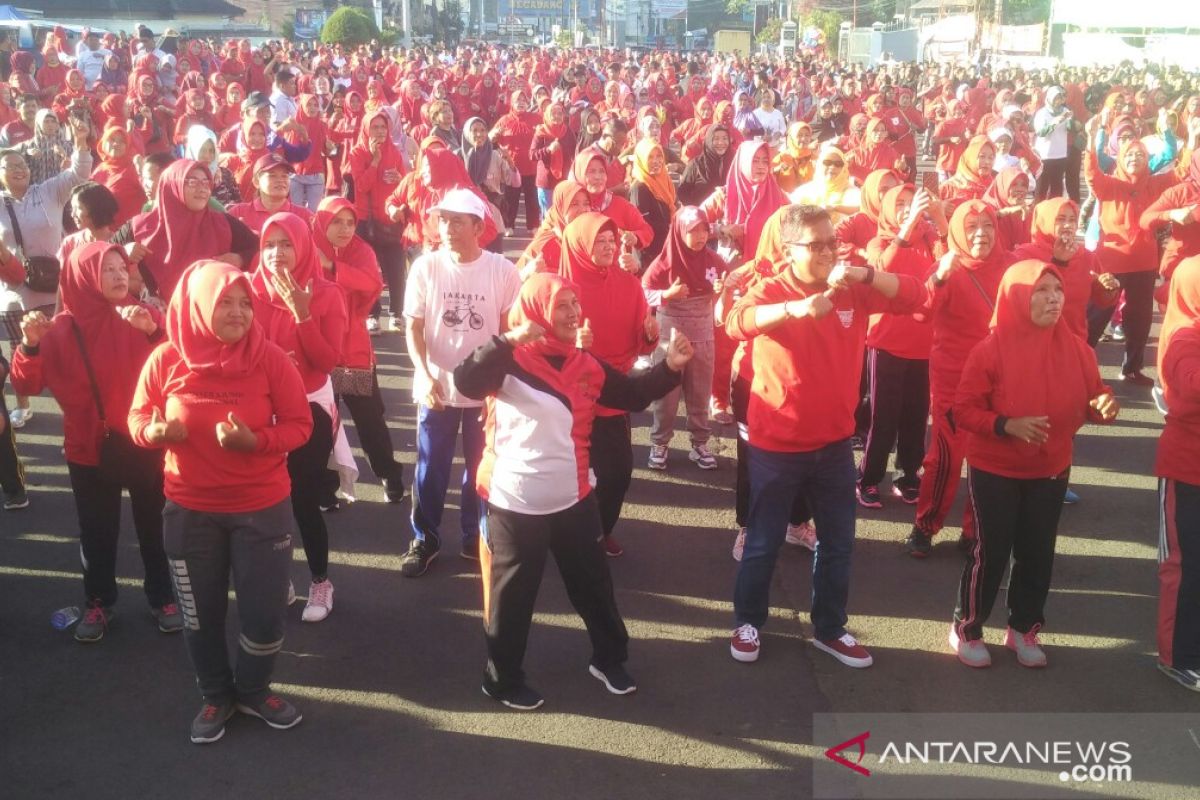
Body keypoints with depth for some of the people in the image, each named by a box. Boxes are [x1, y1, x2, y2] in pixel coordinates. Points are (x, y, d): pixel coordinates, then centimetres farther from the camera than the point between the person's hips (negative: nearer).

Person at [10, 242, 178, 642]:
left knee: (153, 525, 11)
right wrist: (30, 346, -21)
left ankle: (161, 597, 26)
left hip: (144, 443, -1)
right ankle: (98, 602, 29)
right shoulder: (61, 328, -2)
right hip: (88, 448, 1)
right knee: (96, 531, 12)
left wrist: (154, 333, -34)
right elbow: (27, 386, -5)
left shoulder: (143, 317, -5)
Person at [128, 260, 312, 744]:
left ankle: (253, 690, 35)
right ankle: (216, 696, 41)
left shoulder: (269, 358, -12)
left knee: (265, 612, 5)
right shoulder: (166, 360, -9)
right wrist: (154, 432, -20)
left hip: (262, 507, -1)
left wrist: (255, 441, -26)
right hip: (189, 510, 1)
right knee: (200, 613, 16)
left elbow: (300, 424, -8)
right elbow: (138, 417, 3)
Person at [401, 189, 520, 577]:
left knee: (481, 468, 11)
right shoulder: (425, 266, -5)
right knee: (430, 468, 9)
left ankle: (476, 539, 28)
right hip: (437, 387, 1)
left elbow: (510, 331, 0)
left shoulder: (502, 270, -8)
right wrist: (425, 375, -13)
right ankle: (425, 539, 27)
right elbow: (413, 328, -2)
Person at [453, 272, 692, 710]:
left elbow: (632, 395, 15)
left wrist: (669, 367, 2)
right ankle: (503, 679, 26)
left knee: (593, 582, 19)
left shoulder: (587, 365, 6)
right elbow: (466, 383, -31)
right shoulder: (511, 360, -14)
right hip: (517, 503, -6)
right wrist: (510, 340, -40)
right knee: (513, 593, 8)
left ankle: (608, 659, 39)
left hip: (573, 498, 6)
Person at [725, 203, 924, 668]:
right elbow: (736, 323, -33)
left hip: (834, 442, 4)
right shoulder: (771, 291, -13)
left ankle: (829, 629, 33)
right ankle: (747, 623, 31)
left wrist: (865, 274, -25)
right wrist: (796, 307, -49)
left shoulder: (853, 291, -1)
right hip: (777, 445, -4)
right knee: (763, 542, 11)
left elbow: (913, 297, -9)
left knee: (838, 543, 15)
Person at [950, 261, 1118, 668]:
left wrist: (1104, 405, -16)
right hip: (995, 471, -4)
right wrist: (1007, 425, -28)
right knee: (991, 551, 4)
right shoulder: (991, 350, -16)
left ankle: (1023, 629, 33)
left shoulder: (1075, 349, -4)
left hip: (1051, 471, 4)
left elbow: (1090, 398, 7)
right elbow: (963, 410, -14)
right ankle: (966, 629, 23)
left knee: (1038, 553, 13)